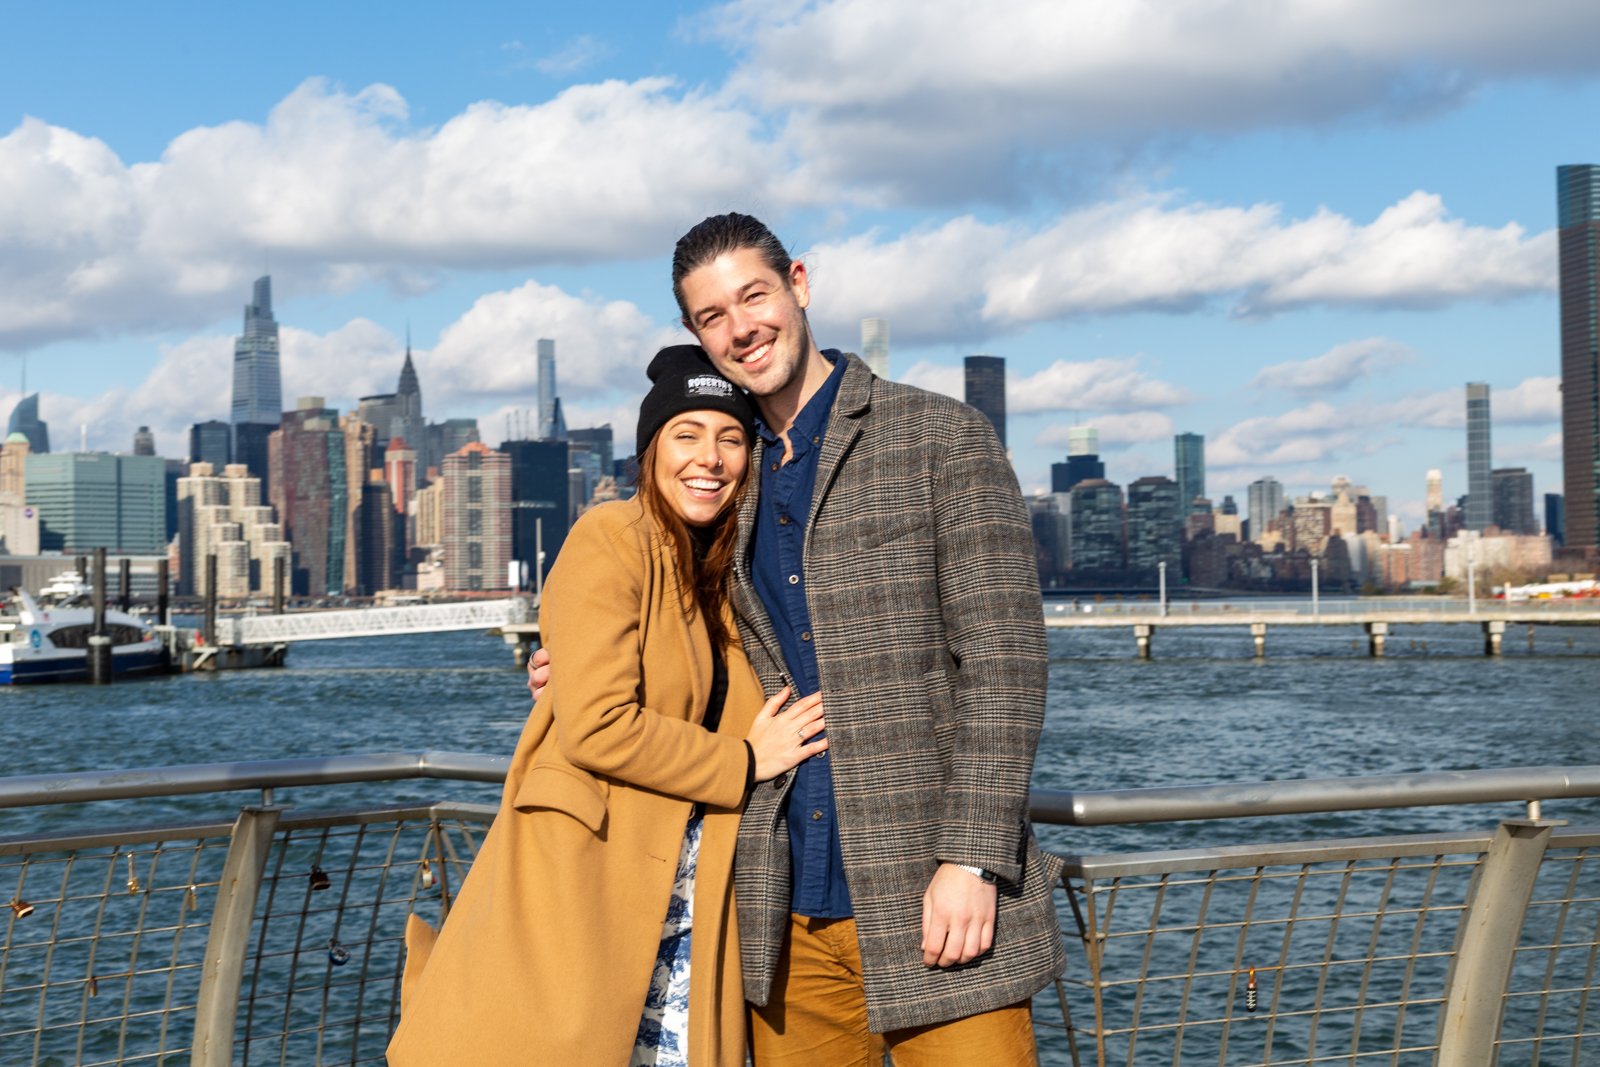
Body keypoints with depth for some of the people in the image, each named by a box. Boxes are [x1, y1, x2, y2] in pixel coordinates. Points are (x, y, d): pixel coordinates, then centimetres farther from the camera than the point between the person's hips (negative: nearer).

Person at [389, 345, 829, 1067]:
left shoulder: (726, 573, 14)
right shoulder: (610, 540, -8)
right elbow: (597, 727, -17)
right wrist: (744, 762, -9)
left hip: (688, 892, 7)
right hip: (585, 879, -6)